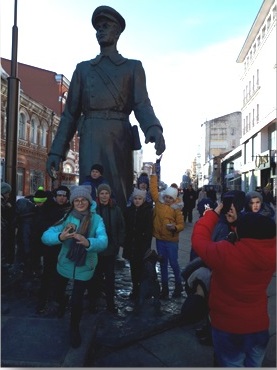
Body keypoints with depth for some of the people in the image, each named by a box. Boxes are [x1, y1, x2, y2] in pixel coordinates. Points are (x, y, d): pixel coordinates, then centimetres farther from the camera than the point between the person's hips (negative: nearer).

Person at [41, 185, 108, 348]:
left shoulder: (96, 219, -17)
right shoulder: (66, 217, -14)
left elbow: (103, 241, -32)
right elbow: (45, 236, -22)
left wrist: (88, 242, -54)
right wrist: (60, 237, -44)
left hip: (85, 267, -2)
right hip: (65, 264, 3)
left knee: (77, 301, -2)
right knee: (59, 293, 23)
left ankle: (75, 329, 31)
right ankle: (62, 306, 62)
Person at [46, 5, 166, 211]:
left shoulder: (133, 67, 15)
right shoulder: (83, 68, 21)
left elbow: (142, 104, 1)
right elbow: (71, 112, 15)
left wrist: (153, 128, -23)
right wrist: (57, 150, 5)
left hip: (119, 137, -1)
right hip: (90, 139, 2)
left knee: (120, 197, -1)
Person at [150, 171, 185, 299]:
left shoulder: (176, 209, -8)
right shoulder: (158, 202, 1)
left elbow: (181, 225, -6)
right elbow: (154, 188, 7)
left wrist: (175, 227, -26)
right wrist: (154, 173, 4)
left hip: (171, 240, -4)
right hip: (159, 239, 4)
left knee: (173, 263, 4)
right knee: (163, 263, 12)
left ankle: (178, 285, 24)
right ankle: (164, 287, 22)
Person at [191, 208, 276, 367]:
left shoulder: (225, 253, -32)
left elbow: (199, 239, -15)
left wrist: (213, 214, -5)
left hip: (228, 326, -4)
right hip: (259, 324, 4)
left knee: (232, 364, 17)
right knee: (255, 365, 24)